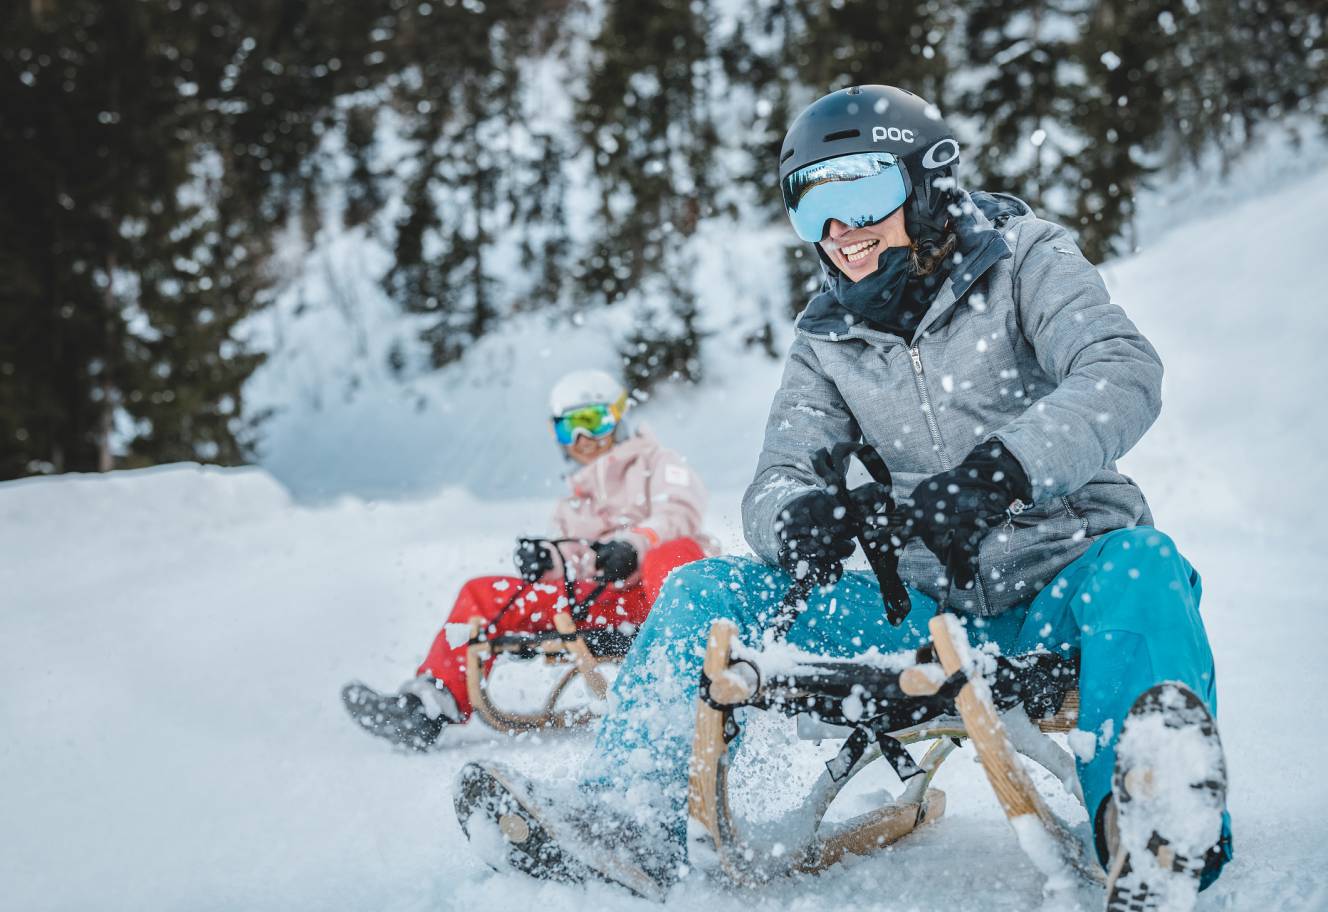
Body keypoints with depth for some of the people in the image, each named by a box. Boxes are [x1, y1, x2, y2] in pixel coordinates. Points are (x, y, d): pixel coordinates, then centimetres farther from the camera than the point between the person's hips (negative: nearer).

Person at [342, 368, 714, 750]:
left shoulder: (656, 464, 18)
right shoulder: (572, 508, 33)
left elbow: (680, 516, -3)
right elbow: (574, 569, 16)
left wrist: (632, 546, -22)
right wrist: (549, 561, -9)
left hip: (661, 591, -5)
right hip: (600, 603, 5)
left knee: (672, 554, -41)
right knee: (484, 593, -3)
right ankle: (427, 707, -16)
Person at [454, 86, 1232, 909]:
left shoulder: (1024, 263, -3)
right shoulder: (833, 341, 10)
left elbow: (1124, 373, -21)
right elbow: (779, 473, 1)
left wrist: (998, 470, -40)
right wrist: (794, 513, -27)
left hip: (1061, 593, -4)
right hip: (929, 610, 4)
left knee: (1140, 561, -38)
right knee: (708, 591, -8)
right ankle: (629, 821, -17)